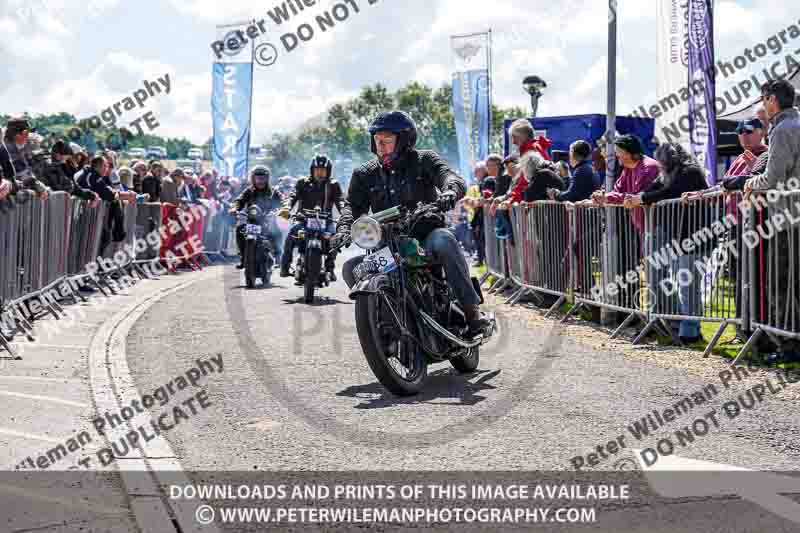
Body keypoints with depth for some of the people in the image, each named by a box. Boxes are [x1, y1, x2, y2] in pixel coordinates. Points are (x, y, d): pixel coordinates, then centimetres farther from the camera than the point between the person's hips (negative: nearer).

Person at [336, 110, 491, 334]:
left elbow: (451, 176, -13)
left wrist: (450, 191, -38)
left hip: (425, 234, -3)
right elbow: (354, 205, 4)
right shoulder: (365, 174, 13)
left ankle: (471, 309, -31)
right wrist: (345, 228, -19)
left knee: (443, 240, -37)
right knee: (351, 267, -19)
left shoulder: (423, 160, 4)